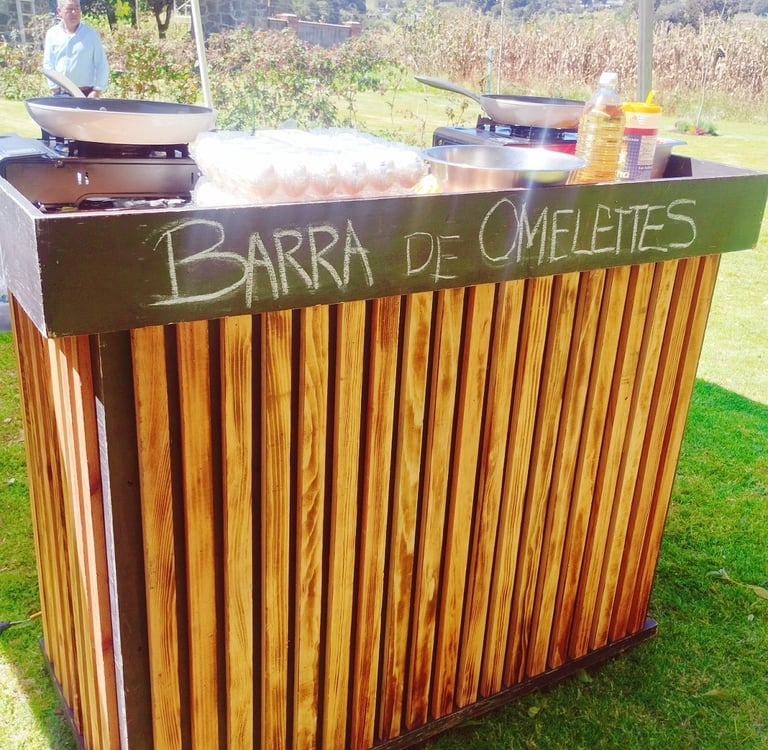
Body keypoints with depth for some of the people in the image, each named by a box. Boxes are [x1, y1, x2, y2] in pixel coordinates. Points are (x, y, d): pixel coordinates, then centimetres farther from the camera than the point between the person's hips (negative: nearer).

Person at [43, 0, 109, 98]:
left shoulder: (91, 33, 0)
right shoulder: (52, 34, 5)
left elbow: (101, 65, 0)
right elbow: (48, 64, 7)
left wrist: (97, 90, -8)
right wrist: (54, 88, -3)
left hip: (86, 93, -2)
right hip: (60, 93, 2)